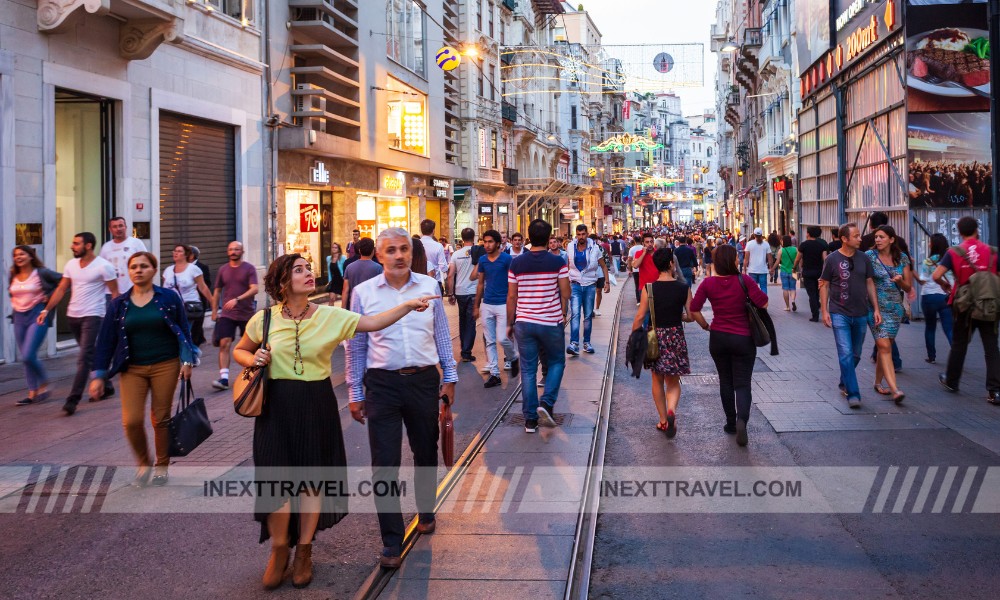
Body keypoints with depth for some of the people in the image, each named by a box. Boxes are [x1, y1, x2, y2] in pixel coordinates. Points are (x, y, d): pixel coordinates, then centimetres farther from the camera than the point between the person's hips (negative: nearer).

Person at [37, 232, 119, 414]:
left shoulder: (103, 266, -10)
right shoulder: (71, 265, 8)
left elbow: (115, 293, -8)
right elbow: (60, 289, 9)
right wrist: (46, 310, 0)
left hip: (92, 316, -7)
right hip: (73, 315, 7)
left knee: (84, 358, -11)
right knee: (91, 355, 16)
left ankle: (73, 399, -12)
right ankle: (106, 387, 30)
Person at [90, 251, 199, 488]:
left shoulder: (169, 298, 0)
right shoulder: (119, 304, 5)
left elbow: (184, 330, 3)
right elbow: (106, 340, 5)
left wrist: (187, 361, -5)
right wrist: (99, 375, 2)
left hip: (165, 366, -1)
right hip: (132, 369, 2)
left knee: (161, 418, 4)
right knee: (131, 421, -9)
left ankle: (162, 466, 23)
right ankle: (143, 464, 16)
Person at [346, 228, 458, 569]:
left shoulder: (429, 286, 2)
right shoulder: (364, 293, -1)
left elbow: (442, 335, 10)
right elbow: (355, 346, 4)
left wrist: (449, 377, 8)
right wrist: (355, 393, 4)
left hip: (424, 381, 2)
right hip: (383, 384, -1)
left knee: (426, 453, 17)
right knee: (384, 464, -2)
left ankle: (426, 512, 43)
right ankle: (391, 542, 7)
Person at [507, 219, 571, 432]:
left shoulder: (517, 264, -1)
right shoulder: (558, 262, -7)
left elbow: (511, 297, 3)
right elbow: (565, 293, -6)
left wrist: (510, 323, 12)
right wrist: (563, 314, 11)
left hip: (524, 322, 2)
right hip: (551, 322, -2)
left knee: (528, 370, 8)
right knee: (556, 362, 18)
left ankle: (530, 419, 10)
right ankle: (546, 403, -2)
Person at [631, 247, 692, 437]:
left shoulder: (649, 288, -9)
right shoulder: (683, 288, -7)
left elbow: (640, 317, -8)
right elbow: (691, 316, -1)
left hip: (655, 336, 0)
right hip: (676, 337, 0)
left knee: (657, 380, 17)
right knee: (673, 382, 12)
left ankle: (663, 420, 22)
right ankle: (671, 411, -15)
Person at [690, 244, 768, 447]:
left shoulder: (708, 283, -6)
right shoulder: (745, 280, -14)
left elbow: (694, 310, -8)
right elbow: (763, 303, -15)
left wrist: (706, 326, 7)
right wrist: (753, 286, 3)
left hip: (718, 337, 3)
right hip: (743, 339, -2)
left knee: (726, 381, 17)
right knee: (743, 383, 3)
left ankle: (731, 423, 24)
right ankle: (742, 419, -21)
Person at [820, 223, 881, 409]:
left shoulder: (864, 259, 4)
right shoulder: (832, 259, -6)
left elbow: (870, 283, 10)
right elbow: (824, 285, -1)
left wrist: (876, 308, 5)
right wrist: (824, 311, -7)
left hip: (861, 314, 4)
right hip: (839, 314, -4)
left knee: (855, 355, 14)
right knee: (846, 354, -10)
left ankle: (844, 383, 36)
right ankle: (853, 393, -7)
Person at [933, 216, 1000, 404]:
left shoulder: (954, 253, -6)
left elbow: (936, 275, -14)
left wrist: (945, 285, 7)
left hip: (964, 305, 0)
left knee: (959, 345, 16)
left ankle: (951, 382, 30)